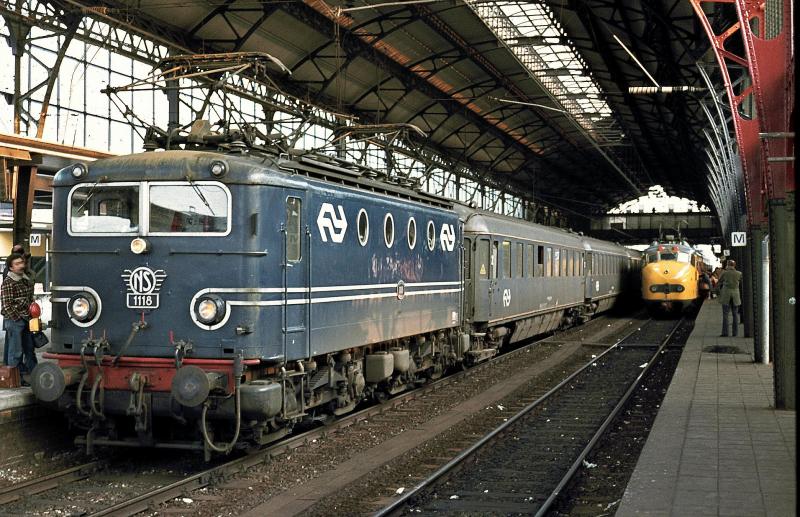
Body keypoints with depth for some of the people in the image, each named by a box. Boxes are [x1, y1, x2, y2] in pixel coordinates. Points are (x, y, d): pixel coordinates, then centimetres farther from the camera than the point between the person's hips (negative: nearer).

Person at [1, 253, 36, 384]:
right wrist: (18, 319, -15)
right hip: (14, 320, -7)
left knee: (30, 349, 15)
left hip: (27, 320, 7)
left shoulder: (27, 280, 10)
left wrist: (31, 316, 11)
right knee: (16, 352, -1)